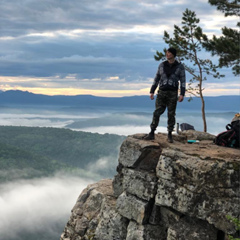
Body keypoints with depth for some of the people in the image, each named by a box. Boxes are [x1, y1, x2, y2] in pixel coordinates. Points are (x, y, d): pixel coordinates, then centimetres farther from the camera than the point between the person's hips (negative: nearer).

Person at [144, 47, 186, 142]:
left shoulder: (180, 66, -1)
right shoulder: (162, 65, 5)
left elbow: (183, 81, -2)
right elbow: (156, 79, 8)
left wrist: (182, 94, -12)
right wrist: (152, 92, 2)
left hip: (173, 93, -2)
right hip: (161, 92, 2)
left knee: (171, 114, 0)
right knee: (157, 112, -7)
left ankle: (169, 135, 10)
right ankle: (151, 134, -4)